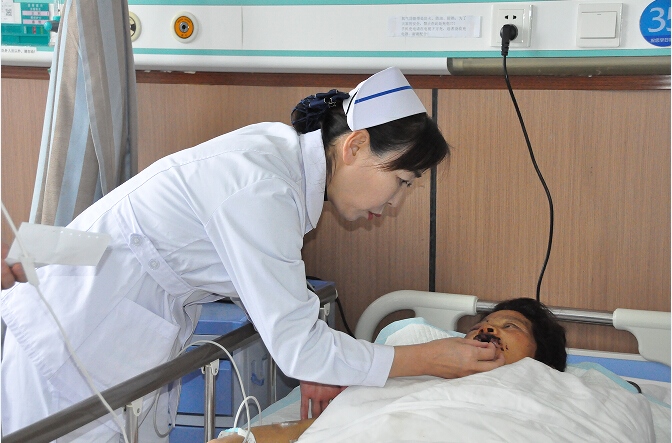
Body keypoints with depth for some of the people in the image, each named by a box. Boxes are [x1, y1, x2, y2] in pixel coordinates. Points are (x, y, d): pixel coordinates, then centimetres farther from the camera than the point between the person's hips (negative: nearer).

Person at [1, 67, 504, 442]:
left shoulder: (285, 147, -1)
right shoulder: (260, 189, -28)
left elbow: (272, 286, 11)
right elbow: (296, 345, -25)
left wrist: (310, 365, 0)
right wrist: (431, 359, -19)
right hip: (77, 340, -9)